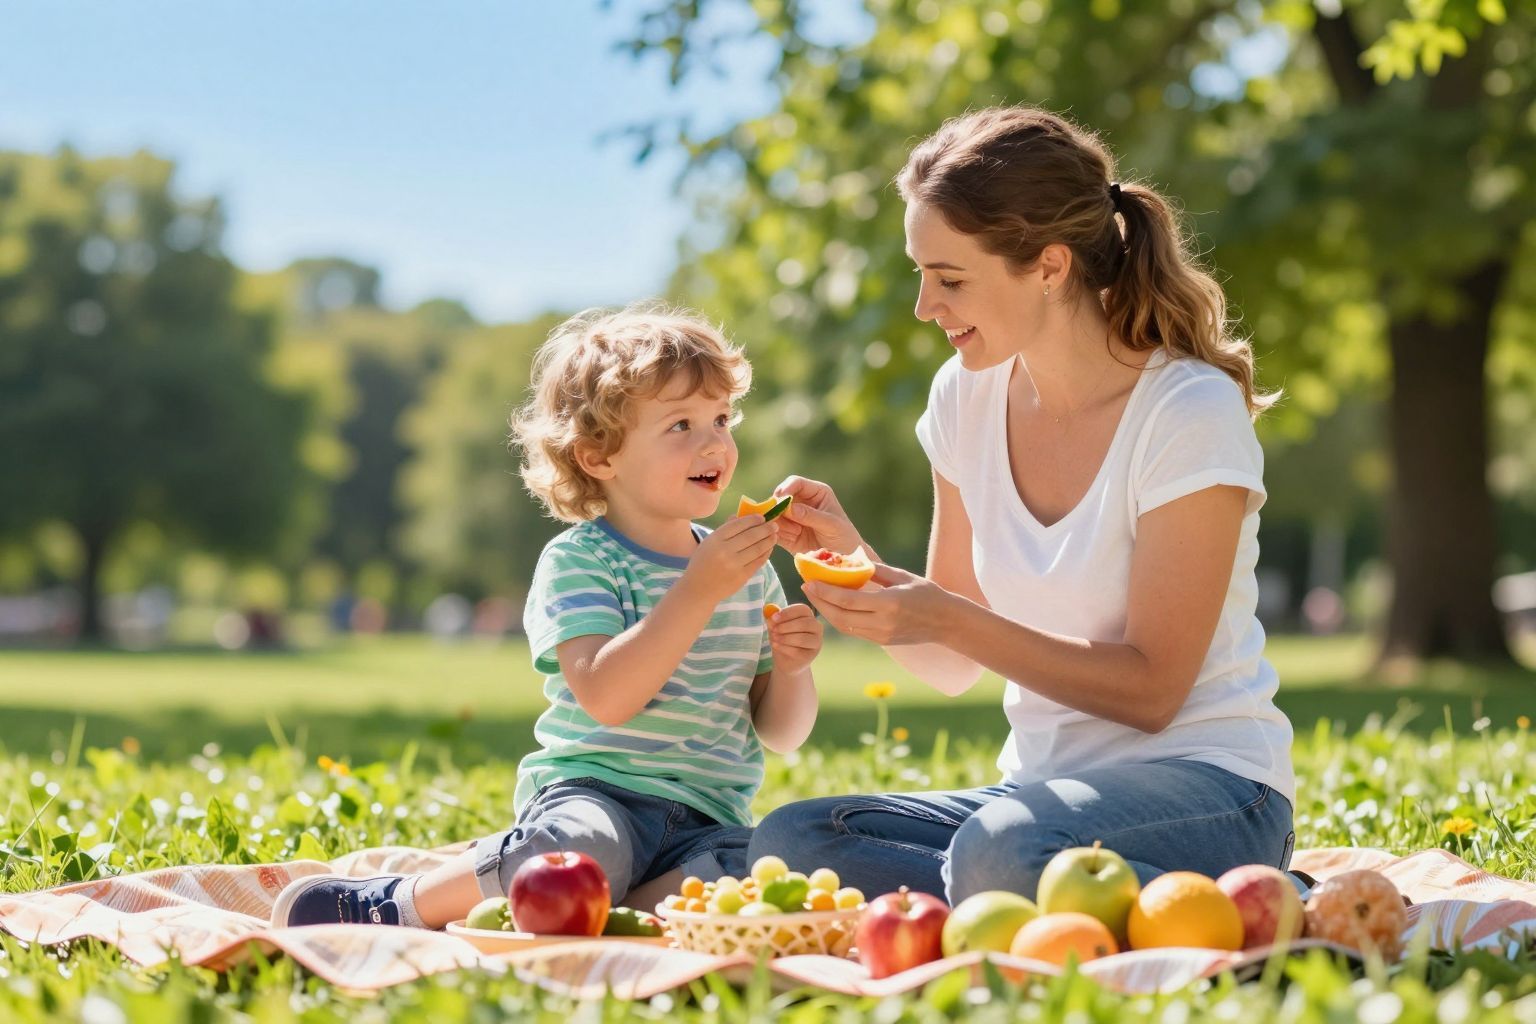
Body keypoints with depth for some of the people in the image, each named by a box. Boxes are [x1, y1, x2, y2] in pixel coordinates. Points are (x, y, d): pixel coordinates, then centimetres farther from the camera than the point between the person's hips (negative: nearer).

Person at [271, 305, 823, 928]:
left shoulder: (748, 571, 16)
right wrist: (698, 592, -22)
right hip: (595, 793, -5)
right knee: (583, 848, -41)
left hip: (705, 822, 5)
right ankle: (390, 908, -18)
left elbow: (781, 733, 20)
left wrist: (791, 666, -2)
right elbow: (605, 697, -20)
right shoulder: (576, 561, -2)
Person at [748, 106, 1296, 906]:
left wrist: (949, 619, -23)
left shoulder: (1190, 413, -14)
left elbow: (1151, 691, -15)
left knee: (1001, 856, -38)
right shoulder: (967, 398, 5)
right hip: (1044, 779, 6)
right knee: (783, 843, -18)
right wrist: (855, 561, -9)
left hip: (1204, 780, -6)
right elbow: (953, 668, 10)